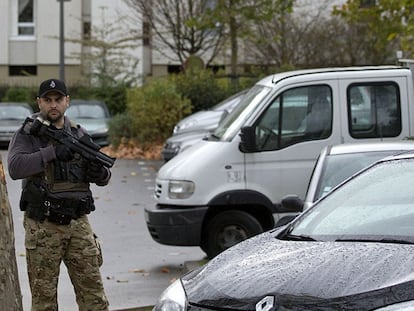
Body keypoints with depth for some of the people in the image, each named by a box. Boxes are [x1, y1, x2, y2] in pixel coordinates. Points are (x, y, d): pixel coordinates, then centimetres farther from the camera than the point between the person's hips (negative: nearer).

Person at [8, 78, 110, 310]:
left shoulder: (79, 134, 11)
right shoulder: (27, 134, -1)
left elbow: (103, 176, 13)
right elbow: (15, 167, -19)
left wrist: (101, 174, -11)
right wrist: (52, 153, -22)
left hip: (78, 223, 3)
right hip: (42, 227, -3)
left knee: (93, 291, 2)